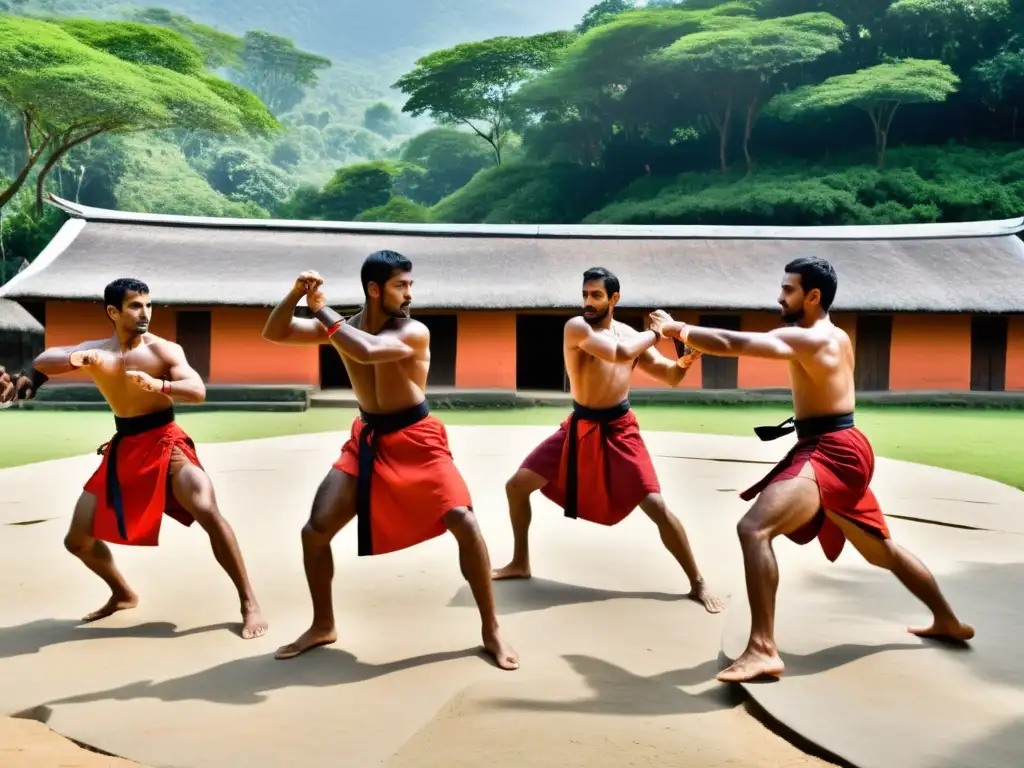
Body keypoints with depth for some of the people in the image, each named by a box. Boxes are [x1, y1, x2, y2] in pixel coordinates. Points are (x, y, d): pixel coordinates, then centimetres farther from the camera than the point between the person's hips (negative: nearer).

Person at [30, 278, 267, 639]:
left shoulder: (165, 350, -8)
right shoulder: (95, 351, 3)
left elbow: (198, 391, -21)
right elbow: (41, 362, -9)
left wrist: (157, 385, -40)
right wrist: (75, 359, -31)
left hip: (164, 443, -5)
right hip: (122, 448, 5)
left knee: (209, 512, -26)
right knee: (77, 540, 7)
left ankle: (248, 602, -16)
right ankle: (123, 594, 33)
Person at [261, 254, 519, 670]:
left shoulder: (414, 332, -16)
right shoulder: (344, 326, -1)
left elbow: (366, 351, -35)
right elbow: (274, 334, -1)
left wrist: (323, 311, -22)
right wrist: (296, 294, -19)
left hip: (417, 440, -4)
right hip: (367, 440, 4)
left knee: (464, 523, -17)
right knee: (314, 532, -1)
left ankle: (491, 631, -2)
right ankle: (322, 626, 21)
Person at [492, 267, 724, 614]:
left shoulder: (634, 336, -2)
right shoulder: (577, 327, -13)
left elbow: (670, 377, 5)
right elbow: (621, 352, -29)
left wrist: (684, 361, -17)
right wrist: (656, 331, -16)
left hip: (619, 430, 0)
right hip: (578, 427, 1)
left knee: (657, 507, -9)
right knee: (516, 486, 2)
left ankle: (697, 584, 5)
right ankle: (520, 563, 24)